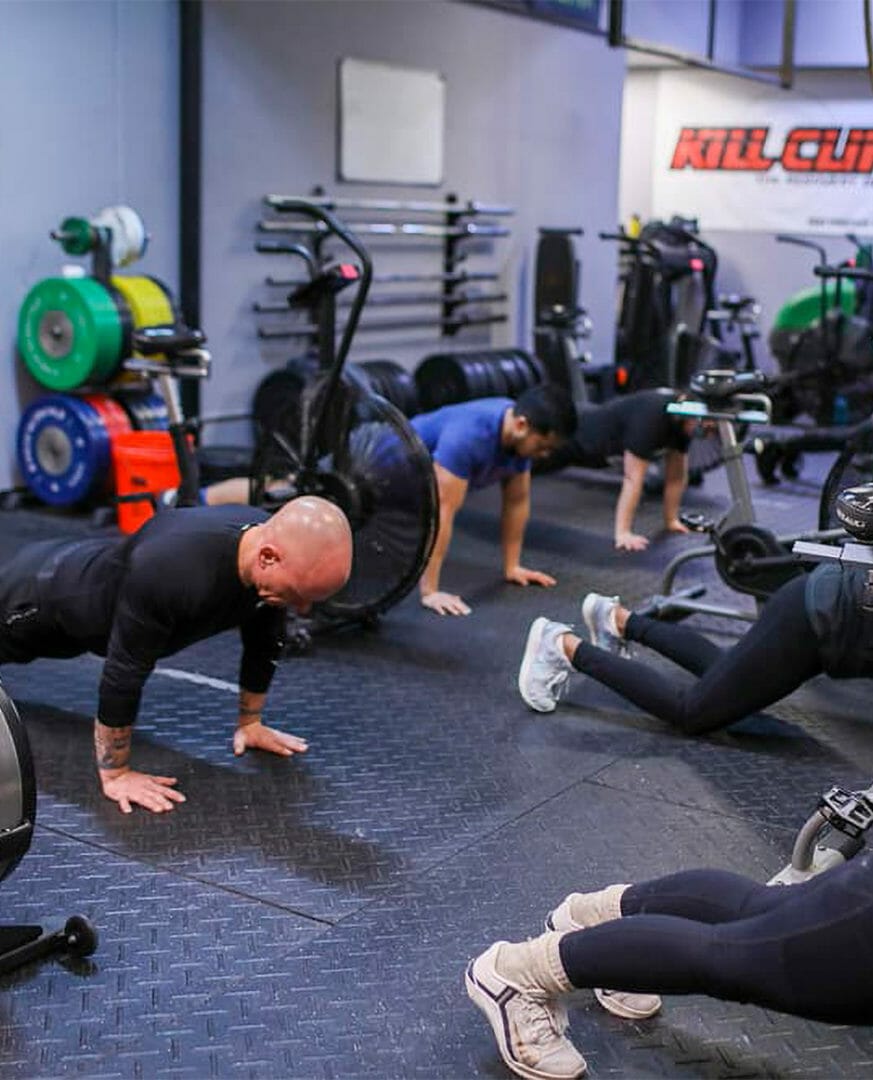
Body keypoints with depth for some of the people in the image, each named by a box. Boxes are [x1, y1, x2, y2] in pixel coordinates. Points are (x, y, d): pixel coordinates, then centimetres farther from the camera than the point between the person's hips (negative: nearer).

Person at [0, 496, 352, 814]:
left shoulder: (273, 542, -27)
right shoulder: (174, 571, -50)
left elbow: (264, 642, -8)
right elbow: (124, 671, -41)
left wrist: (250, 723, 0)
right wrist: (114, 774, -32)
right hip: (46, 594, -7)